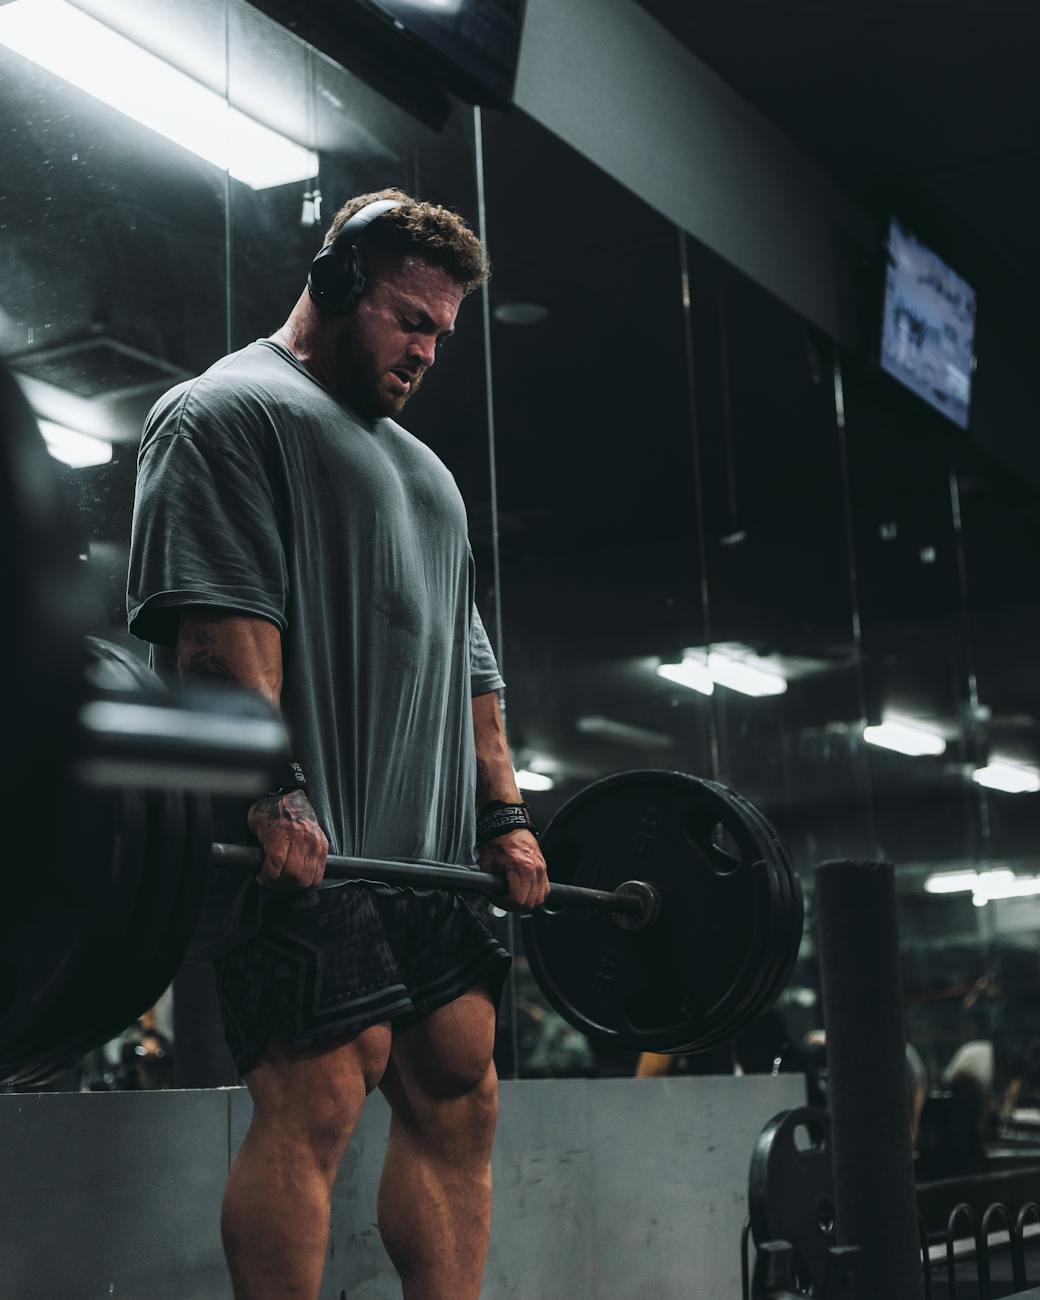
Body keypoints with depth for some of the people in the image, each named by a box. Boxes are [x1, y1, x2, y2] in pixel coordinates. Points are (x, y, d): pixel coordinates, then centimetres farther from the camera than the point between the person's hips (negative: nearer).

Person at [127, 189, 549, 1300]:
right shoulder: (228, 412, 1)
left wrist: (505, 815, 17)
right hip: (307, 844, -9)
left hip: (433, 851, 9)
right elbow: (218, 619, -14)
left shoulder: (418, 465, 28)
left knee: (460, 1097, 5)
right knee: (314, 1104, -12)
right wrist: (273, 791, -24)